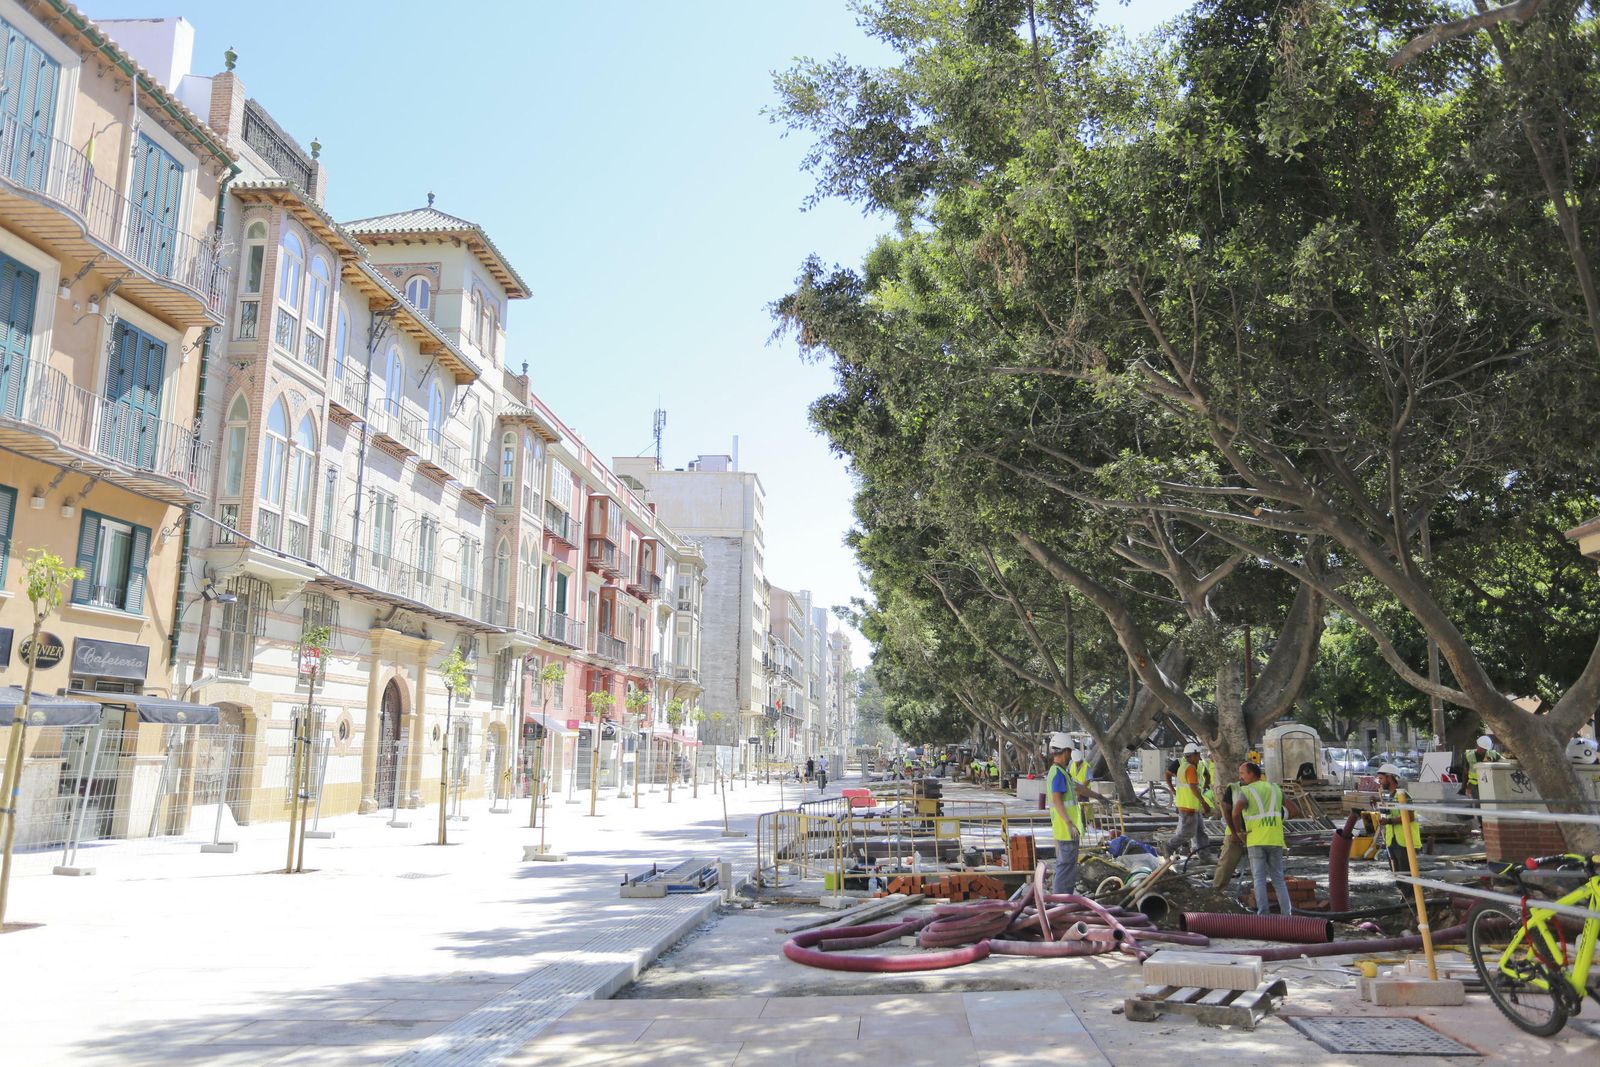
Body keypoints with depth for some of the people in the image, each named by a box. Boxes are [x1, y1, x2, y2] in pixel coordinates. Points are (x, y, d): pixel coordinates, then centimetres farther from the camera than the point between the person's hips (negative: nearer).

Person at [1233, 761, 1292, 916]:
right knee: (1278, 878, 12)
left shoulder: (1245, 791, -3)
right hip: (1275, 839, 4)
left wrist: (1238, 831, -6)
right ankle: (1286, 912, 6)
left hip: (1256, 839, -4)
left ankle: (1263, 912, -5)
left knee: (1259, 878, 3)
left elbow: (1236, 812, -22)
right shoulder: (1275, 787, 13)